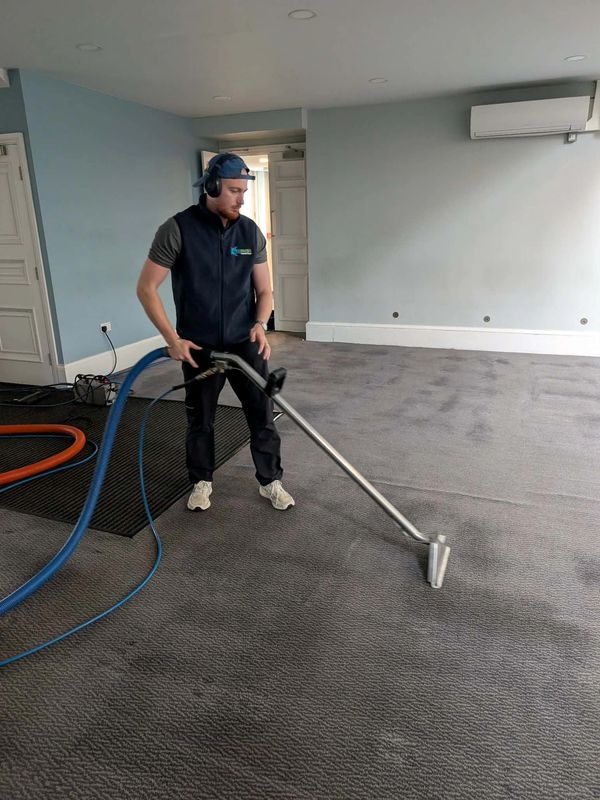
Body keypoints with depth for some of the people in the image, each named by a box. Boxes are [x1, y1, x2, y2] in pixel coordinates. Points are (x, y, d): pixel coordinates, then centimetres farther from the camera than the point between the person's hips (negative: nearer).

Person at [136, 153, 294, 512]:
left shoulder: (251, 232, 0)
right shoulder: (178, 229, -11)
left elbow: (264, 290, 5)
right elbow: (146, 287, -9)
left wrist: (260, 324, -14)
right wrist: (173, 339, -14)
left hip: (245, 344, 3)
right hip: (199, 348, -2)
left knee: (263, 415, 5)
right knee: (200, 420, 12)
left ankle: (271, 481, 23)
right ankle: (202, 482, 33)